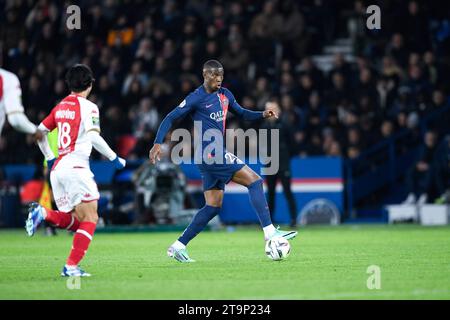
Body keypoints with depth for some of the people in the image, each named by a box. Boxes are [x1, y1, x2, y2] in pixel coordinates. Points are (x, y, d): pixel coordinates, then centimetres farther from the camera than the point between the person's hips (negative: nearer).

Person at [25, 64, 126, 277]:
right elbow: (94, 137, -18)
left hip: (57, 169, 7)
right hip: (76, 167, -7)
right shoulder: (88, 107, -5)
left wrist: (50, 159, 30)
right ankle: (71, 266, -12)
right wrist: (114, 158, -9)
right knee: (90, 218, -2)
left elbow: (40, 132, 20)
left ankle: (43, 213, -13)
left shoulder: (60, 106, 15)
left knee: (74, 222, 13)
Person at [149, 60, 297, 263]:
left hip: (216, 155, 9)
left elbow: (242, 114, 24)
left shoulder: (224, 95, 14)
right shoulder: (196, 98, -8)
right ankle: (269, 231, -14)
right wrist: (157, 144, -15)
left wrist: (263, 115, 6)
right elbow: (170, 119, -6)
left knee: (214, 206, 8)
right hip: (209, 154, -9)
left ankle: (178, 247, 10)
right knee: (254, 181, -13)